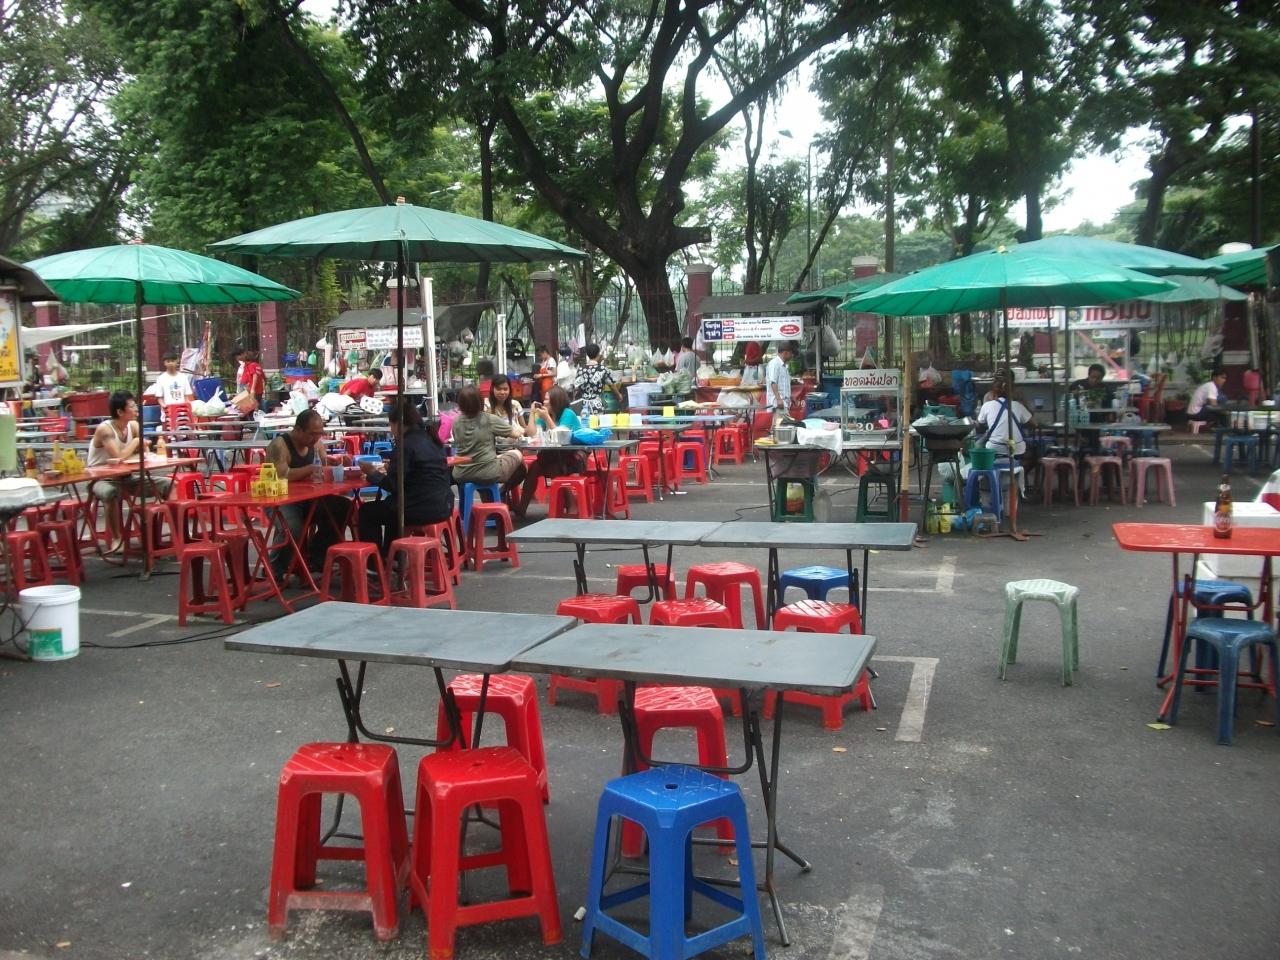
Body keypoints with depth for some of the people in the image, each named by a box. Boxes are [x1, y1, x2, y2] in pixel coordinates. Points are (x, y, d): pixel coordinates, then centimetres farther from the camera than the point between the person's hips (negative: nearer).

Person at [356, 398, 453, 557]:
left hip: (423, 509, -9)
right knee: (391, 504, 34)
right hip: (443, 506, 9)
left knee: (366, 511, 11)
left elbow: (392, 485, -13)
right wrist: (390, 469, 24)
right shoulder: (430, 438, 12)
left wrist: (372, 473, 4)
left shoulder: (405, 445, -14)